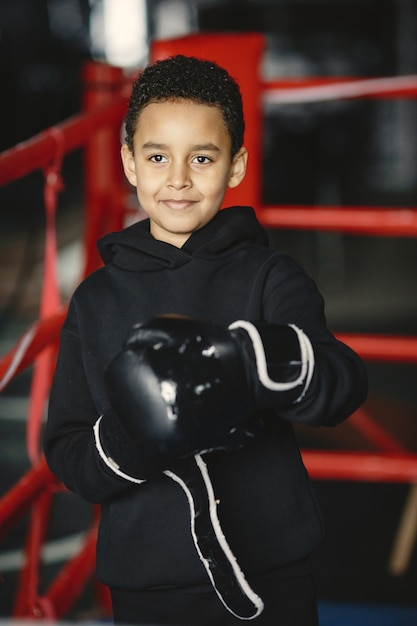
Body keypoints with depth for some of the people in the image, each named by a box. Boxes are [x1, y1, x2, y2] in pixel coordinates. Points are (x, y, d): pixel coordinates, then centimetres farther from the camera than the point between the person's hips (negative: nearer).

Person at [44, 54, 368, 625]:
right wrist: (136, 437, -21)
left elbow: (344, 386, -20)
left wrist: (246, 357, -40)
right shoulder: (96, 300, 4)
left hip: (272, 577, -1)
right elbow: (67, 459, 0)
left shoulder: (271, 277, -2)